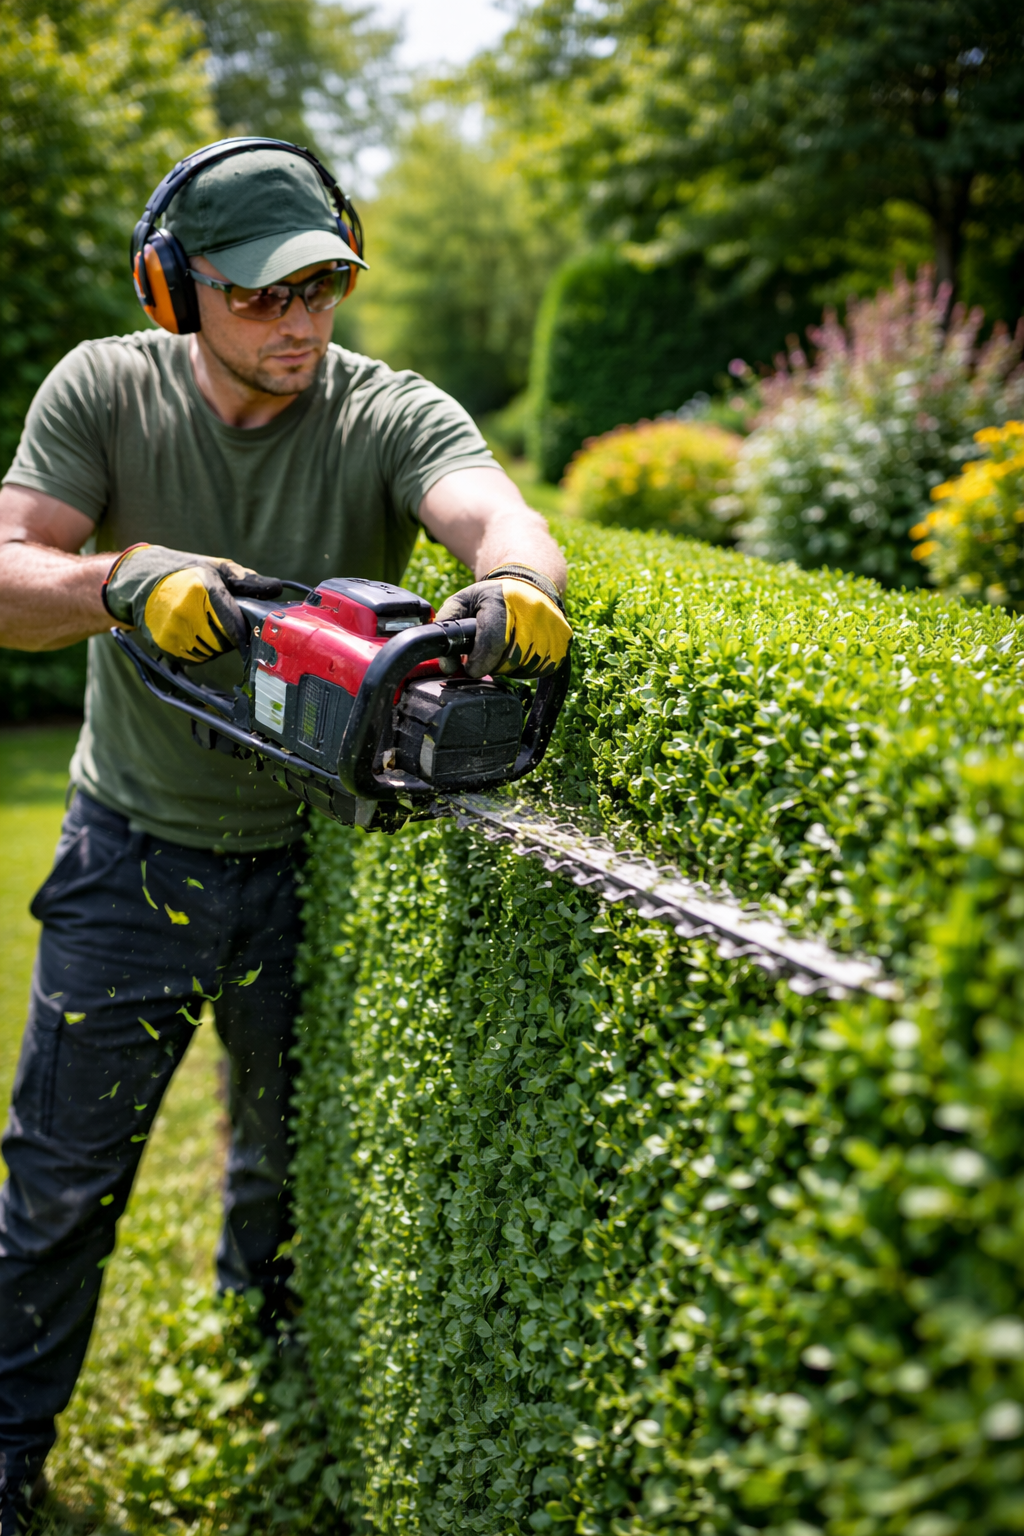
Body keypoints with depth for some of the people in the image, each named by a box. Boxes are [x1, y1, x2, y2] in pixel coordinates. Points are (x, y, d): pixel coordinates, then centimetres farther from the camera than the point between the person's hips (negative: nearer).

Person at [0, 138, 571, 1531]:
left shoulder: (393, 415, -13)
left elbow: (496, 515, -33)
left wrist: (518, 581, -56)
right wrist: (129, 579, -35)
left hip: (312, 862, 1)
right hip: (133, 853, 0)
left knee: (295, 1166, 21)